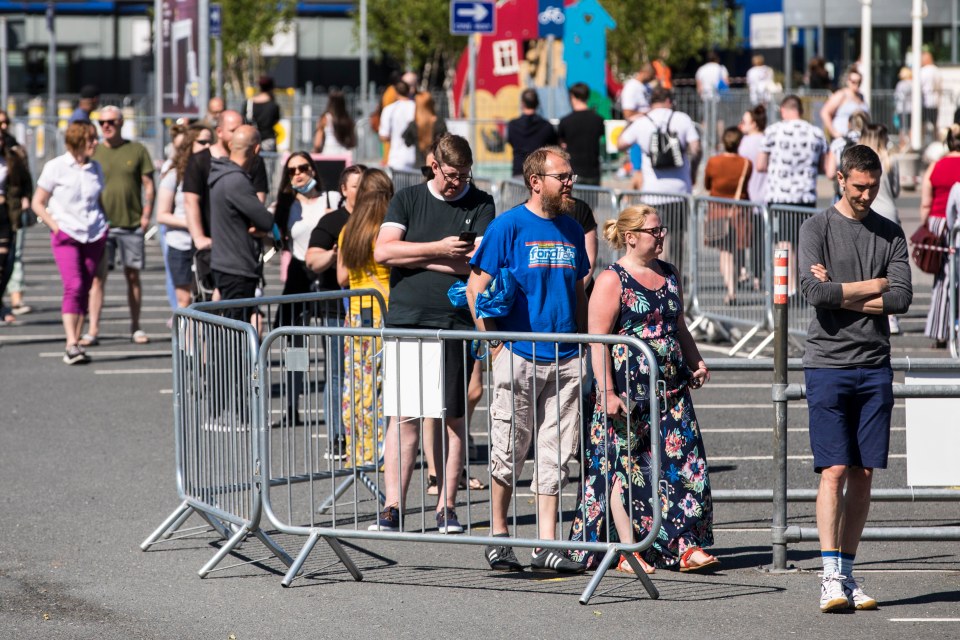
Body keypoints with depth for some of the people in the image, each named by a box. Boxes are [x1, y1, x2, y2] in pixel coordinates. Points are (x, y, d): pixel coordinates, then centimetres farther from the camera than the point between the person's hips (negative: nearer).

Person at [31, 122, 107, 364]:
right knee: (73, 286, -18)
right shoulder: (55, 167, -3)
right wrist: (55, 227, -9)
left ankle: (76, 343, 9)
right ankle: (71, 344, -24)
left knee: (84, 289, 3)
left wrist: (103, 226, 7)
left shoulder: (95, 168, 10)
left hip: (94, 235, 4)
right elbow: (37, 203, 2)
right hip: (66, 235, -4)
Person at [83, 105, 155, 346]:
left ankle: (136, 328, 16)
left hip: (132, 224, 0)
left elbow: (148, 184, 5)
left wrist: (147, 213, -4)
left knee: (133, 276, 7)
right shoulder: (94, 153, 7)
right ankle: (93, 330, -9)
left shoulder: (137, 150, 4)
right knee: (97, 277, -7)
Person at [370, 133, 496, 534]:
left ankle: (447, 508, 9)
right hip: (406, 320, 1)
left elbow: (476, 263, -8)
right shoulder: (407, 200, 10)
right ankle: (392, 508, -2)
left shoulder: (480, 206, 5)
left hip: (455, 321, -1)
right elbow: (382, 251, -3)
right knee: (404, 415, -1)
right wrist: (438, 250, -10)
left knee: (453, 417, 3)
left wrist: (410, 256, -5)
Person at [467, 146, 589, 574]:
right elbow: (476, 288, -4)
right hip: (519, 356, -5)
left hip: (566, 359, 5)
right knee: (509, 449, 0)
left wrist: (583, 343, 13)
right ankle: (498, 535, 13)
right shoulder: (509, 226, -4)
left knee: (556, 453, 4)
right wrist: (494, 344, -8)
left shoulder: (571, 230, 13)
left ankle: (546, 546, 8)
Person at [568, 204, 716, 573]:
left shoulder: (669, 275, 14)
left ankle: (686, 546, 0)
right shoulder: (612, 280, -7)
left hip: (671, 388, 6)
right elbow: (597, 340, -12)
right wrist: (607, 393, -19)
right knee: (624, 467, 0)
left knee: (684, 466, -1)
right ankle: (629, 550, 4)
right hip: (627, 391, -6)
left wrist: (696, 364, 11)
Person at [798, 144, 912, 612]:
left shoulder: (890, 234, 11)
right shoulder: (817, 227, 1)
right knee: (834, 470, -10)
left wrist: (840, 294, -7)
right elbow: (813, 290, -13)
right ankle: (831, 577, -13)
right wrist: (872, 286, -5)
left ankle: (848, 573, 11)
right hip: (827, 363, -4)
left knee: (863, 474, 5)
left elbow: (901, 298, -2)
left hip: (875, 367, 4)